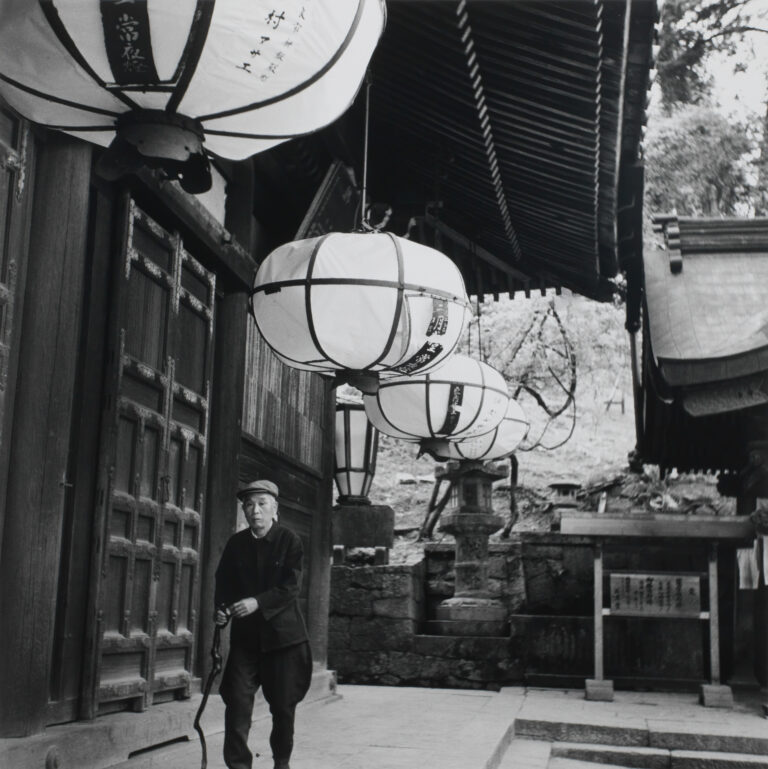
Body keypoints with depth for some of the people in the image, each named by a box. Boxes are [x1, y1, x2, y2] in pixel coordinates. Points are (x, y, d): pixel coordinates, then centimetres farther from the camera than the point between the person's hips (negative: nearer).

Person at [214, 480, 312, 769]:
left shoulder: (289, 540, -5)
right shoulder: (235, 543, 5)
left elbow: (290, 586, -13)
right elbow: (223, 582, 9)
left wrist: (257, 602, -25)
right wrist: (221, 609, -11)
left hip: (283, 633, -2)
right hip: (245, 635, 2)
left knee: (283, 705, 8)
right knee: (237, 702, -8)